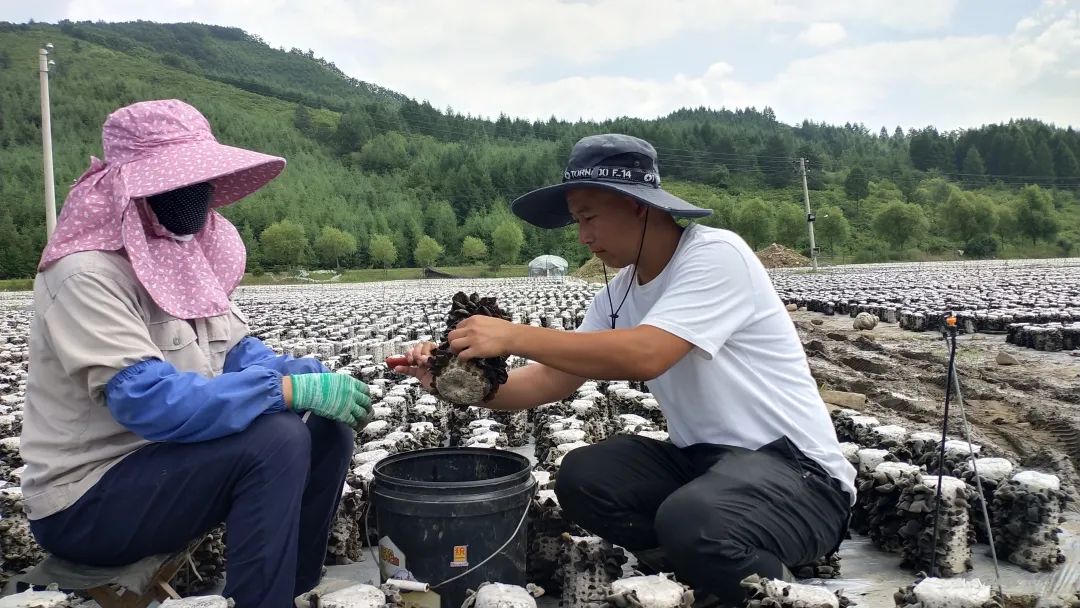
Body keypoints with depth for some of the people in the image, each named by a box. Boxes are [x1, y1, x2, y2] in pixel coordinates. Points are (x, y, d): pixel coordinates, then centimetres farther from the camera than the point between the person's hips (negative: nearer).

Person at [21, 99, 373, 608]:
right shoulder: (88, 275, -22)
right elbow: (149, 401, -32)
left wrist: (316, 375, -16)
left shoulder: (186, 257, 4)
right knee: (277, 438, -28)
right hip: (87, 499, -8)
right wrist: (293, 389, -33)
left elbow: (240, 355, 3)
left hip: (161, 461, 8)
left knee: (327, 427, 0)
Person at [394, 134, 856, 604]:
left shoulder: (716, 255, -19)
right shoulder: (618, 293, 5)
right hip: (704, 459, 8)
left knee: (692, 521, -35)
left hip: (797, 468, -7)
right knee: (582, 478, -11)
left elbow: (644, 356, -32)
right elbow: (553, 381, 2)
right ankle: (704, 570, 6)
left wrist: (514, 336, -28)